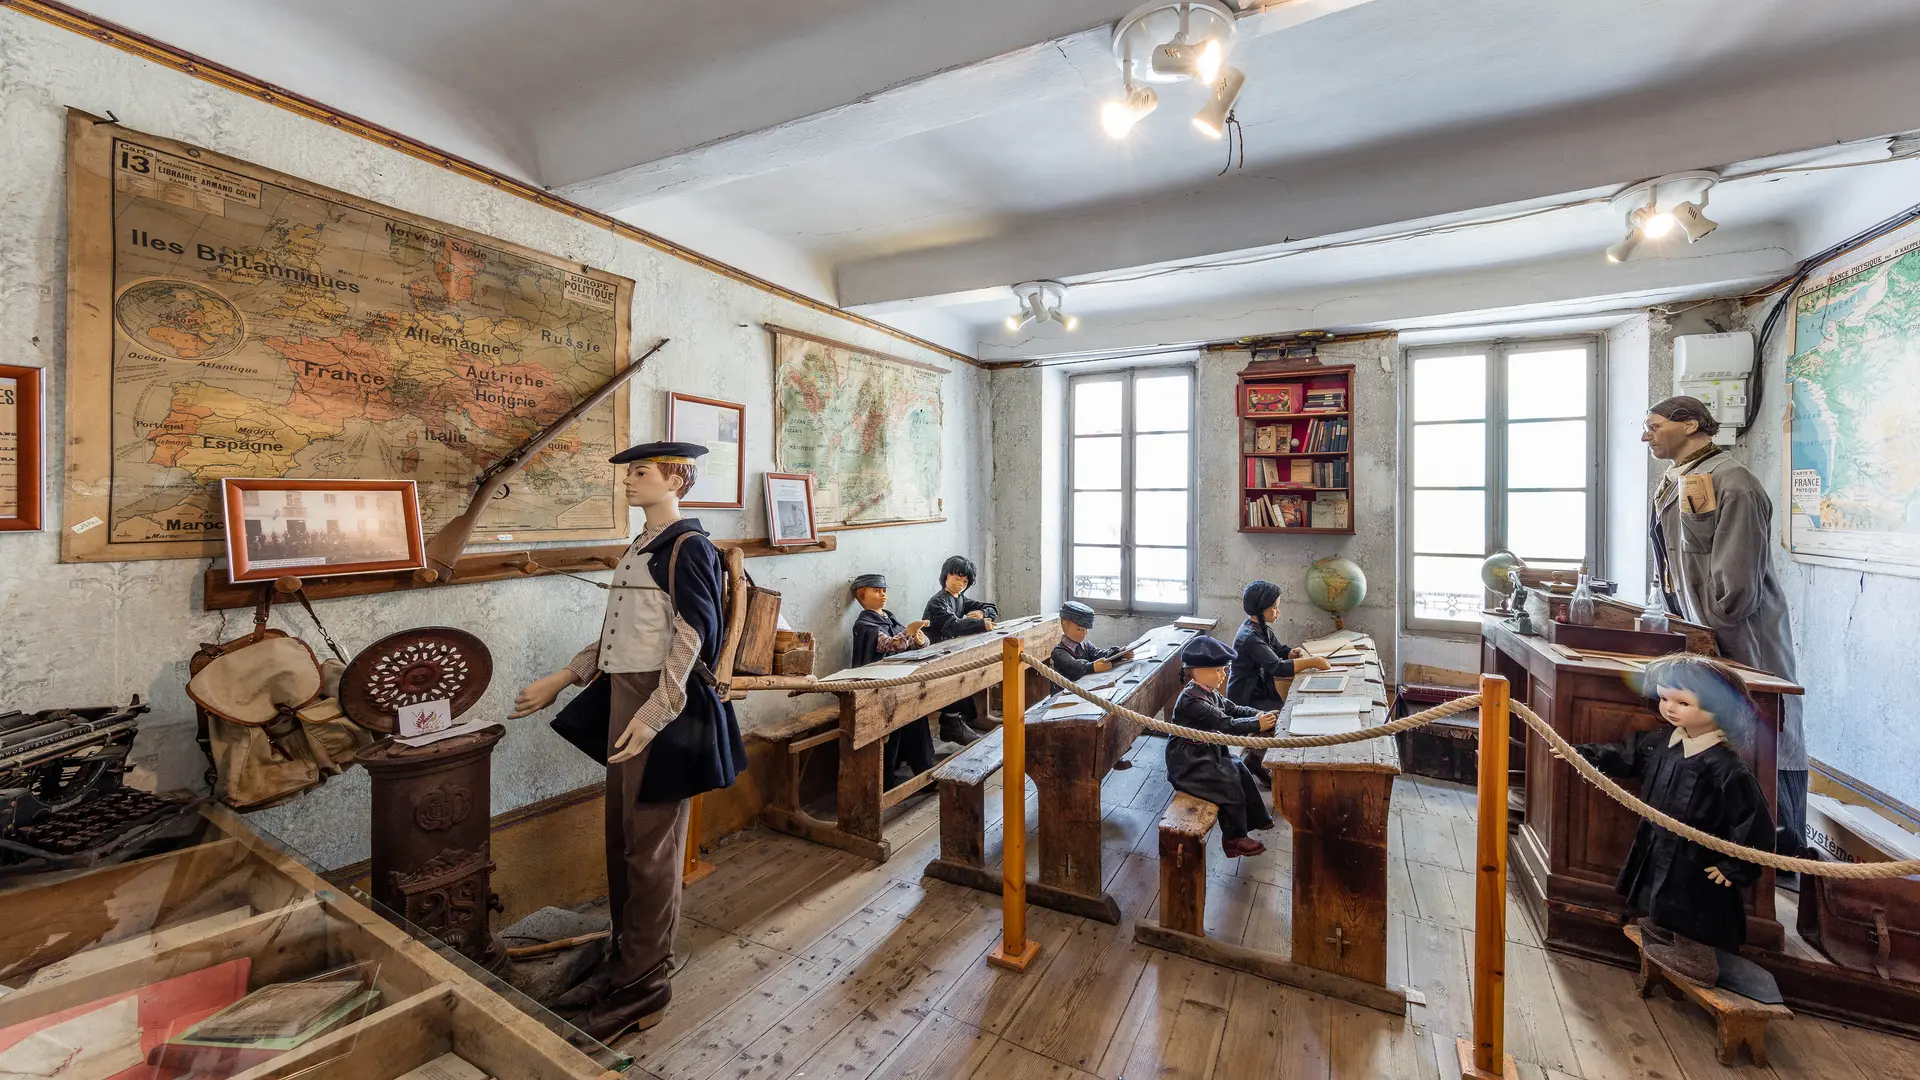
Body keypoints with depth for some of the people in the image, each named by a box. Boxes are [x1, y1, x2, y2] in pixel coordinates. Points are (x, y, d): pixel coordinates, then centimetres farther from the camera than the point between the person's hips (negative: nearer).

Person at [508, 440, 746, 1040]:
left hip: (663, 704, -9)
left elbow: (693, 637, -18)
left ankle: (646, 983, 18)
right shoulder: (640, 547, 16)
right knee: (621, 836, 17)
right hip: (624, 698, 9)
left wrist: (654, 714, -24)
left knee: (652, 844, 2)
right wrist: (557, 681, 22)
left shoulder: (689, 546, -12)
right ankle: (624, 959, 33)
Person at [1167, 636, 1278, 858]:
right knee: (1228, 781, -14)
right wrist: (1257, 724, -26)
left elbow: (1235, 710, 5)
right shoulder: (1192, 700, -27)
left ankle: (1256, 818, 25)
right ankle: (1234, 838, 1)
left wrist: (1261, 716, -10)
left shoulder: (1210, 693, 6)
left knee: (1239, 769, 9)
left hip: (1206, 753, 10)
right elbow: (1225, 724, -29)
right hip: (1187, 762, -10)